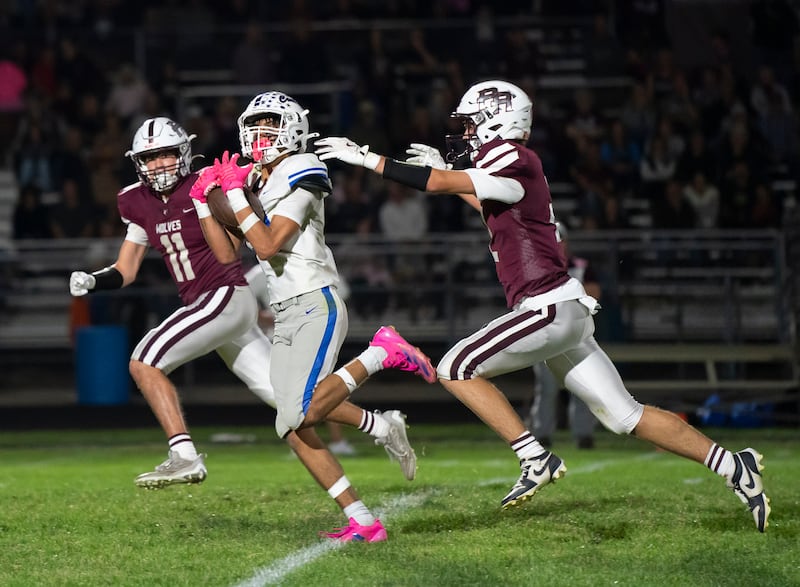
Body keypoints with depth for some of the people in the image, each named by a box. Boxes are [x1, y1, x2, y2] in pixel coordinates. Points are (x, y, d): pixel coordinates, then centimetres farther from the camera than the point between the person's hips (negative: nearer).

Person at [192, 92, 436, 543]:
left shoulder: (299, 175, -8)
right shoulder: (255, 184, 17)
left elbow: (267, 247, -17)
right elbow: (228, 255, 18)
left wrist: (235, 194, -14)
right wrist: (204, 201, 11)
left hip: (316, 306, -8)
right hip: (286, 316, 9)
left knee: (300, 415, -24)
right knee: (293, 431, -1)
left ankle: (382, 354, -7)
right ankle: (363, 522, 0)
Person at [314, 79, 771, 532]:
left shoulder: (512, 160, -11)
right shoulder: (518, 168, 17)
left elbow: (437, 185, -16)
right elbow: (493, 208, 39)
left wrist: (366, 159, -10)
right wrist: (445, 171, 36)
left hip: (549, 307, -10)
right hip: (567, 310, 10)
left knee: (456, 368, -5)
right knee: (625, 416, 9)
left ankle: (536, 458, -8)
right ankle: (732, 466, 8)